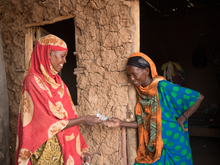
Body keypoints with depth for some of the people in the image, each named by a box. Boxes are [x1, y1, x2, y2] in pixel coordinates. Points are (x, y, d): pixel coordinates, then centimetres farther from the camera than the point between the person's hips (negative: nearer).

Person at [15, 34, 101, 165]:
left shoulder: (57, 81, 8)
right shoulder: (33, 81, -15)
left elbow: (68, 116, 6)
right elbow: (49, 124, -18)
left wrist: (82, 150, 1)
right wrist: (83, 120, -9)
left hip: (65, 148, 7)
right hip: (46, 149, -7)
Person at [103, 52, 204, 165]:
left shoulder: (163, 87, -20)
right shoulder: (141, 92, 1)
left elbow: (199, 98, -19)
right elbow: (143, 122, 5)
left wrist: (181, 119, -16)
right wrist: (121, 123, -3)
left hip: (174, 147, -5)